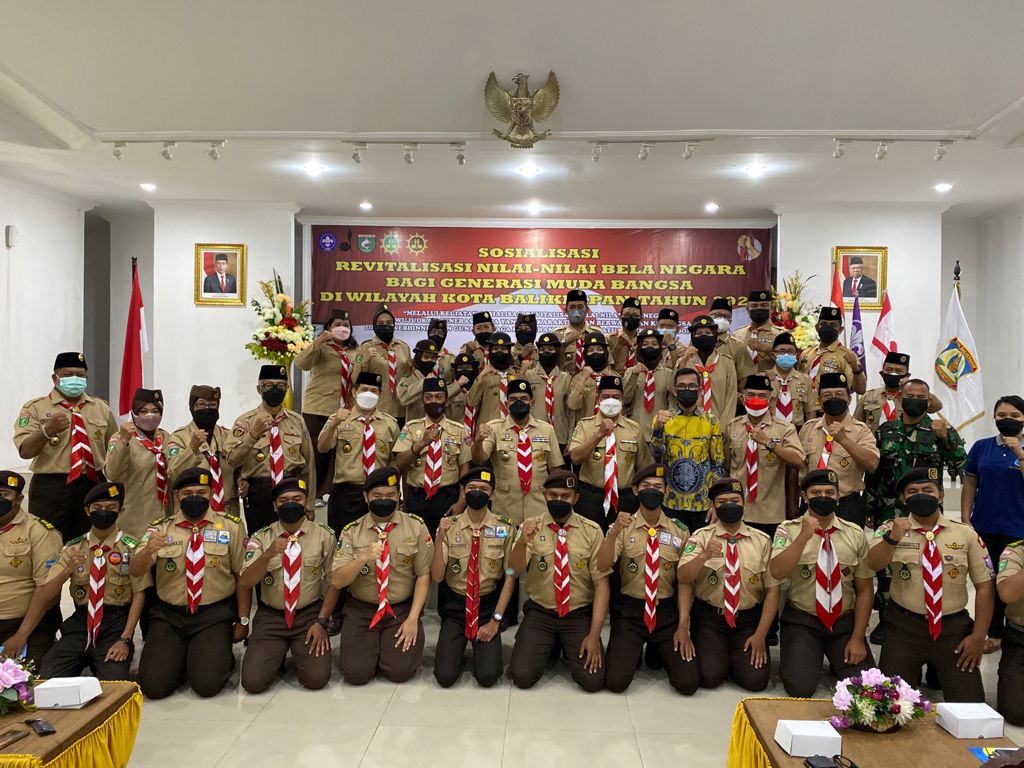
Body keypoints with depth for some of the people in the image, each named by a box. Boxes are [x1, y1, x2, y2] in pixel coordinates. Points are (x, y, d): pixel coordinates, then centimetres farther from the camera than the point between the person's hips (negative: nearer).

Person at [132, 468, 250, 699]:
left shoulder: (231, 526, -2)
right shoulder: (159, 528, 2)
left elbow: (242, 575, 2)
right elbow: (134, 571, -9)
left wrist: (243, 620, 1)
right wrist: (148, 550, -32)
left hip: (215, 615, -2)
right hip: (168, 615, 2)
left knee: (207, 683, -17)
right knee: (152, 685, -12)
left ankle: (221, 657, 16)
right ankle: (180, 659, 20)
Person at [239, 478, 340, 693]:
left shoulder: (324, 535, -4)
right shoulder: (261, 538, -3)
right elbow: (245, 583, -14)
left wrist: (322, 622, -7)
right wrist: (268, 555, -32)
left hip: (309, 616, -1)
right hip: (270, 618, 1)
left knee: (317, 679, -17)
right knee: (253, 681, -15)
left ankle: (299, 654, 16)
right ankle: (277, 654, 18)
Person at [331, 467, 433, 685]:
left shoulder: (416, 526, -5)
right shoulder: (352, 532, -4)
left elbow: (424, 575, -4)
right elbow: (337, 582, -10)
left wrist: (413, 618, -12)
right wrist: (362, 558, -27)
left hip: (403, 609, -1)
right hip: (361, 609, 1)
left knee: (400, 671, -14)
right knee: (356, 674, -12)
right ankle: (373, 646, 21)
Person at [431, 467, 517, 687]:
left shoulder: (505, 528, -7)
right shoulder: (449, 526, -6)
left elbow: (510, 576, -3)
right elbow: (437, 577, -11)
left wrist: (496, 619, -9)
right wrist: (440, 539, -26)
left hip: (488, 606, 0)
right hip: (455, 606, 0)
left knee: (487, 676, -15)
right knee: (445, 676, -14)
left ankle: (483, 649, 18)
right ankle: (456, 651, 19)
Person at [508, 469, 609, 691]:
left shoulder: (591, 531, -6)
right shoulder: (531, 526, -4)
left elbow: (602, 584, -7)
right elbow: (514, 572, -17)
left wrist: (594, 635, -15)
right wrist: (522, 542, -38)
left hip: (579, 615, 0)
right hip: (540, 613, 1)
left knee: (593, 680, -17)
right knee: (522, 676, -16)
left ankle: (568, 650, 17)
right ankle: (552, 647, 17)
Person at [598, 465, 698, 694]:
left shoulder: (679, 531, 1)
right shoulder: (623, 527, -3)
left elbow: (684, 581, 1)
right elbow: (602, 567, -18)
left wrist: (683, 626, -7)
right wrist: (613, 533, -34)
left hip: (667, 611, 1)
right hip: (630, 611, -1)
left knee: (688, 682, -11)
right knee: (615, 681, -14)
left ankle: (659, 652, 21)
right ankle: (633, 652, 20)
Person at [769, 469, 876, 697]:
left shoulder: (856, 534, 0)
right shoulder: (789, 530, -6)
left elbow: (865, 590, 4)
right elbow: (777, 573, -23)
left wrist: (858, 638, -4)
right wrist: (804, 536, -30)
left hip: (845, 622, 2)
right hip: (802, 622, -2)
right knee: (800, 688, -19)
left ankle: (839, 662, 18)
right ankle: (798, 656, 14)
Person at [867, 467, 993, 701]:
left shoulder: (966, 534, 2)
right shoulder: (891, 529, -3)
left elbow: (985, 587, 3)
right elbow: (873, 564, -20)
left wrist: (978, 636, -4)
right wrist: (892, 538, -39)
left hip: (954, 627, 1)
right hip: (904, 627, -1)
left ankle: (937, 671, 20)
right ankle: (914, 671, 22)